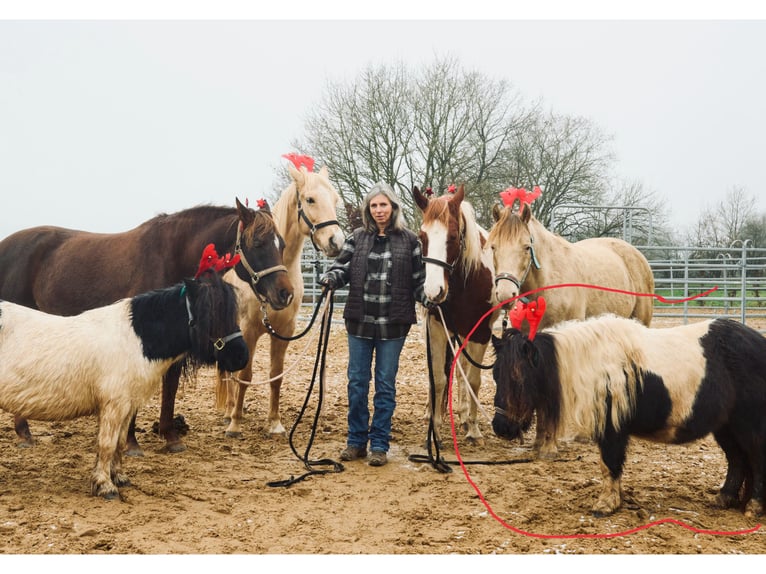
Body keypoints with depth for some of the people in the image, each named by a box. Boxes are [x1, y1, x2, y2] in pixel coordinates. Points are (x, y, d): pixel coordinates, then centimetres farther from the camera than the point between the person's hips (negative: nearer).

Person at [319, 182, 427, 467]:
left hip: (393, 324, -2)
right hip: (360, 320, 2)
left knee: (385, 385, 6)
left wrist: (430, 298, -14)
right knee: (357, 382, 8)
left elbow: (418, 280, 4)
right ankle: (356, 441, 21)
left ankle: (379, 444, 16)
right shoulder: (357, 238, 5)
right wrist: (330, 278, -18)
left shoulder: (409, 240, 2)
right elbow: (342, 267, 3)